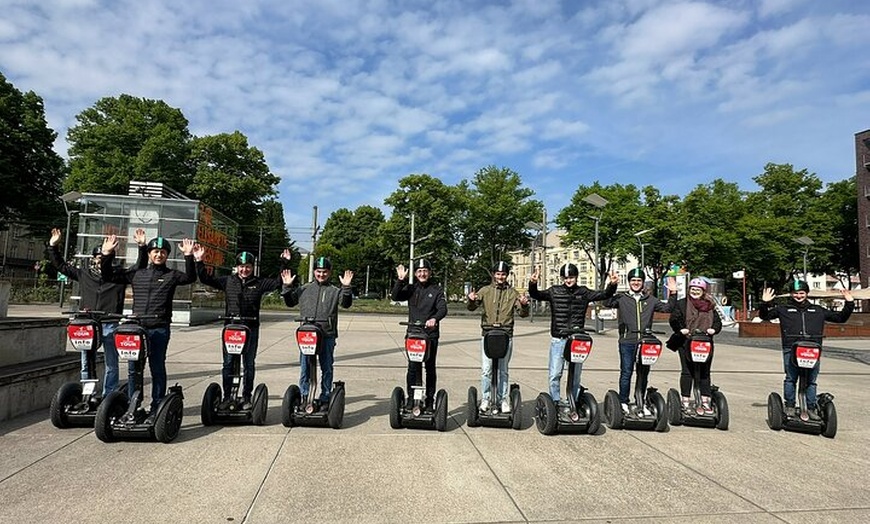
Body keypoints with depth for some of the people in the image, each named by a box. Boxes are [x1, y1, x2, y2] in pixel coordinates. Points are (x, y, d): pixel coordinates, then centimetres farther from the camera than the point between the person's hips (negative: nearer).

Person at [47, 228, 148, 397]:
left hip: (110, 325, -2)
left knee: (111, 364, 1)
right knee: (86, 364, 8)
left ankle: (109, 397, 7)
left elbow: (140, 266, 4)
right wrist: (53, 246, 14)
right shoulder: (84, 274, 15)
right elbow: (61, 265, 21)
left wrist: (142, 247, -8)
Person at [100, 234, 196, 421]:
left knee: (157, 368, 3)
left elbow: (190, 277, -11)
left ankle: (156, 409, 10)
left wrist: (189, 257, -24)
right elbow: (109, 276, 17)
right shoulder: (136, 273, 15)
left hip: (160, 329, -3)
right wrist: (107, 255, 6)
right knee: (133, 368, 7)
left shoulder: (171, 275, 6)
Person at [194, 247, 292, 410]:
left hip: (251, 329, -1)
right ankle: (226, 396, 18)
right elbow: (206, 279, 8)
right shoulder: (228, 281, 7)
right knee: (228, 364, 7)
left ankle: (246, 398, 18)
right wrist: (199, 262, -1)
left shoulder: (259, 283, 4)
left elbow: (279, 282, 0)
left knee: (249, 364, 8)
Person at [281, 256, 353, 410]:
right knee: (305, 368, 6)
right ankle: (303, 397, 16)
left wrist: (346, 288, -19)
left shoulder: (335, 291, 7)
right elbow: (290, 302, 19)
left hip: (327, 335, -1)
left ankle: (325, 399, 16)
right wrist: (287, 287, 7)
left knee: (327, 368, 7)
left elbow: (345, 304, -6)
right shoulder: (304, 289, 14)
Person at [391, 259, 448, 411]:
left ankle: (430, 400, 17)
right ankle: (411, 399, 9)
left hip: (430, 334, -1)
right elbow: (395, 297, -5)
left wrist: (434, 319, -29)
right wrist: (400, 280, -17)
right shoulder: (411, 288, 8)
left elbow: (443, 309, -9)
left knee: (430, 368, 8)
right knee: (413, 367, -1)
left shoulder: (436, 289, 3)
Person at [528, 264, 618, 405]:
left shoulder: (583, 292, 7)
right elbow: (536, 295, -9)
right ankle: (555, 403, 11)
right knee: (555, 375, 0)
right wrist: (533, 284, -29)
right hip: (558, 340, -1)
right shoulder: (554, 291, 2)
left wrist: (612, 285, -16)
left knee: (576, 376, 10)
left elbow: (604, 294, 3)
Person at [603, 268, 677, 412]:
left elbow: (668, 308, 16)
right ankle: (623, 402, 10)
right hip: (627, 342, -3)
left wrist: (673, 294, 3)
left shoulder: (650, 300, 14)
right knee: (626, 372, 0)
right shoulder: (622, 298, 4)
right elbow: (606, 303, -10)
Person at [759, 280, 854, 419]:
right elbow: (764, 316, 14)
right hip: (791, 349, -2)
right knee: (790, 378, -4)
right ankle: (789, 406, 6)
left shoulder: (817, 310, 23)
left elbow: (840, 318, 30)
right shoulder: (783, 309, 16)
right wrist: (765, 303, -3)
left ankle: (811, 408, 13)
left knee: (811, 381, 3)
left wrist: (849, 304, 19)